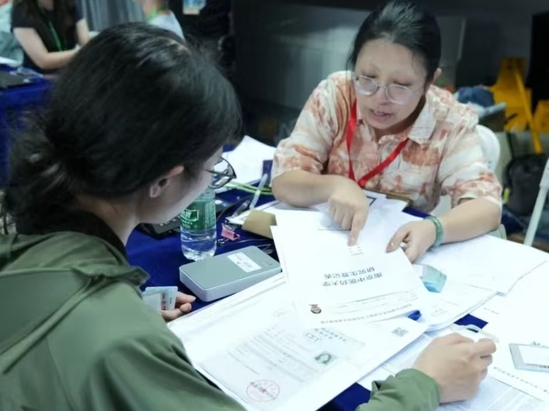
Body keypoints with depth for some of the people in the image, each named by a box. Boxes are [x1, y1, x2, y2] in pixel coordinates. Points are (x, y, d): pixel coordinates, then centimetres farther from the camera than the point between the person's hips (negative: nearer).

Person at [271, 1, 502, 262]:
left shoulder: (450, 121, -11)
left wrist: (433, 229, -34)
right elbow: (283, 181, -12)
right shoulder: (334, 95, -11)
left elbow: (486, 206, -15)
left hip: (404, 256, 1)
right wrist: (333, 185, -31)